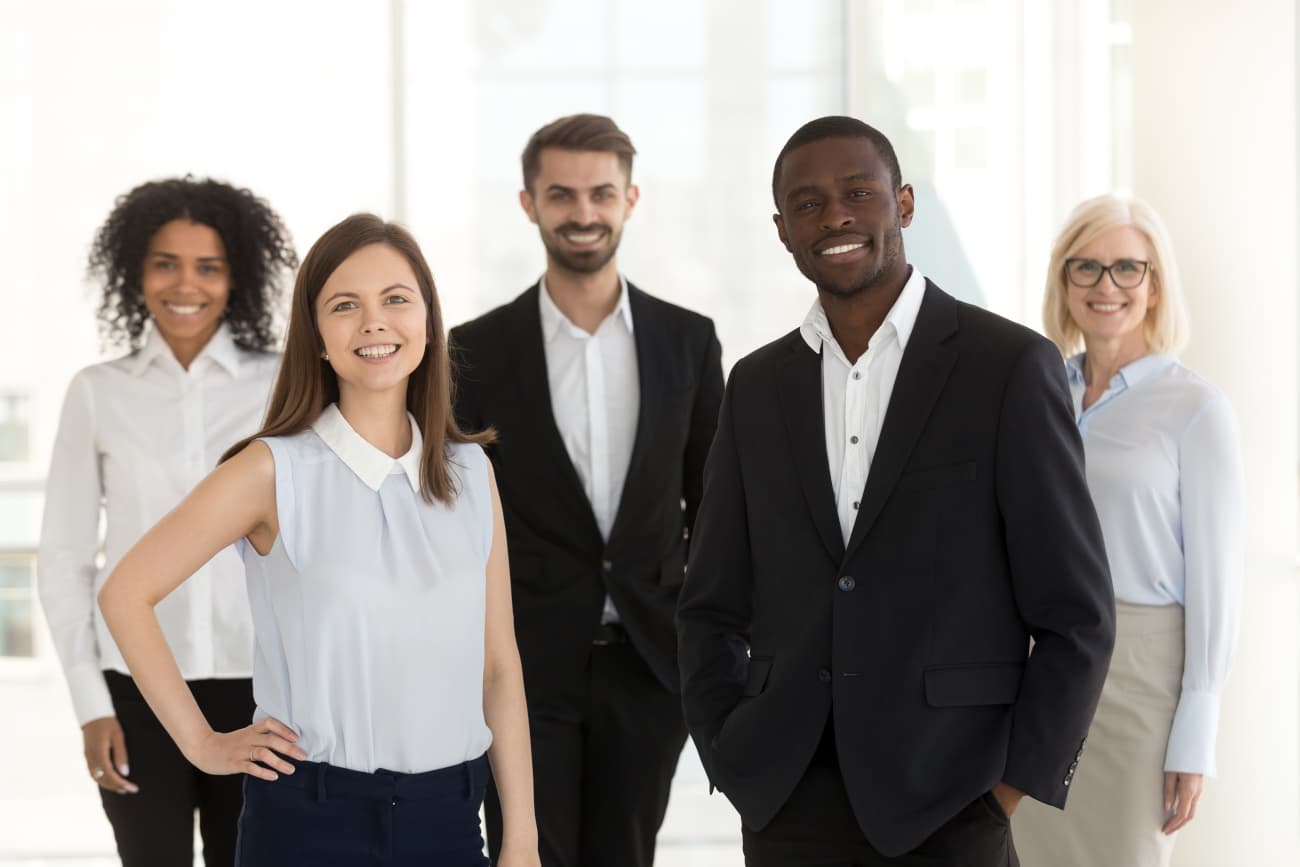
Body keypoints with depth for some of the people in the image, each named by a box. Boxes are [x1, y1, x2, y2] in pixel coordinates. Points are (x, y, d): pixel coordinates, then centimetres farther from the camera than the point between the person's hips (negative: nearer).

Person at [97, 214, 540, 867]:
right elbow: (126, 593, -4)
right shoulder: (274, 471, -7)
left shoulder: (470, 472, 4)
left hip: (448, 813, 3)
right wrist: (203, 743, -6)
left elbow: (498, 664, 6)